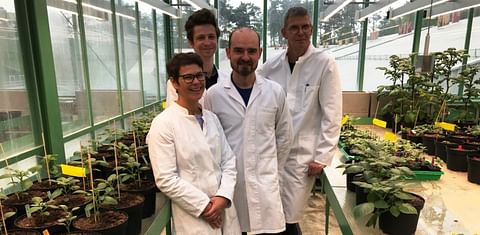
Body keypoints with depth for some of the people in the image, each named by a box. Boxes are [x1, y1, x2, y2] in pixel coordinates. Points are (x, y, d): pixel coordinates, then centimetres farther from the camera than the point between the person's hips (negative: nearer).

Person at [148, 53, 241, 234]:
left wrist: (223, 197, -9)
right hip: (193, 218, -5)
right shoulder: (163, 124, -13)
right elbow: (166, 179, -16)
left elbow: (228, 161, 4)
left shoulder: (212, 118, 5)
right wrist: (204, 206, -13)